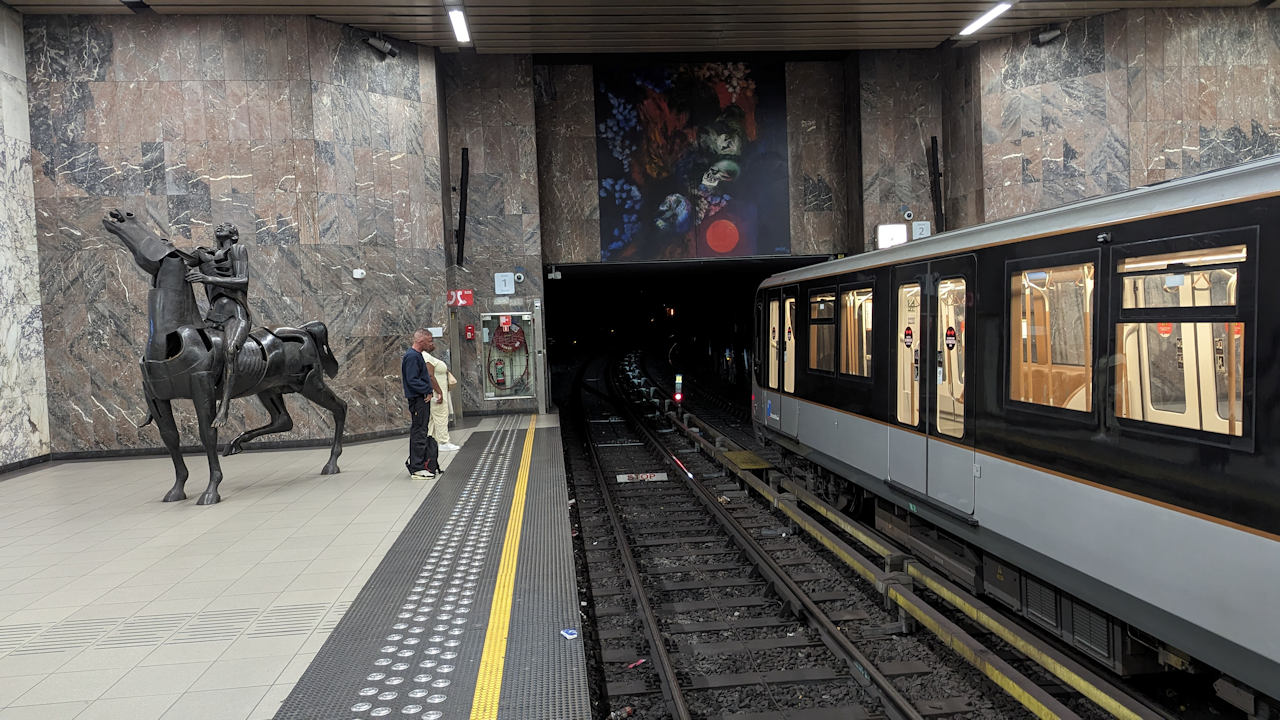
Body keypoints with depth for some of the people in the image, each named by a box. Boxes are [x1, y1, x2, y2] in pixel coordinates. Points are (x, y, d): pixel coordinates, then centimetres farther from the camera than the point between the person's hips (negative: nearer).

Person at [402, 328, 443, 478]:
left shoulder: (416, 355, 16)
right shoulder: (412, 356, -17)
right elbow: (412, 380, -23)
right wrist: (428, 390, -17)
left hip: (420, 399, 11)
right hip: (418, 399, -11)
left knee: (418, 432, 15)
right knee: (419, 433, -7)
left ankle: (415, 465, 22)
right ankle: (417, 468, -4)